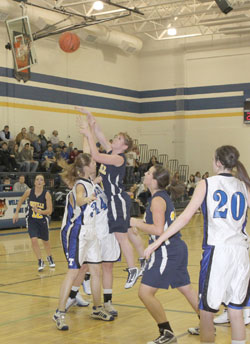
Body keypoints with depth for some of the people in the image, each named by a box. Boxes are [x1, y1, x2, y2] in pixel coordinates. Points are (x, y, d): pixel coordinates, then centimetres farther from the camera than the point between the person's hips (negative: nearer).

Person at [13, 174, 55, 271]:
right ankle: (40, 262, -4)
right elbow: (21, 201, 10)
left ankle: (49, 258, 43)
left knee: (45, 241, 15)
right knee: (34, 240, -18)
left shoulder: (46, 194, -16)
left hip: (43, 220, 0)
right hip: (31, 220, 0)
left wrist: (39, 211, -34)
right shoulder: (29, 192, -10)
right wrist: (16, 213, 8)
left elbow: (49, 211, -17)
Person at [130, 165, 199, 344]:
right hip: (178, 249, 10)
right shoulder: (164, 196, 14)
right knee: (186, 288, 23)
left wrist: (137, 223, -13)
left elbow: (158, 230, -24)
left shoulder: (157, 200, -15)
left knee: (145, 293, -7)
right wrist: (142, 222, 18)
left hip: (167, 253, -10)